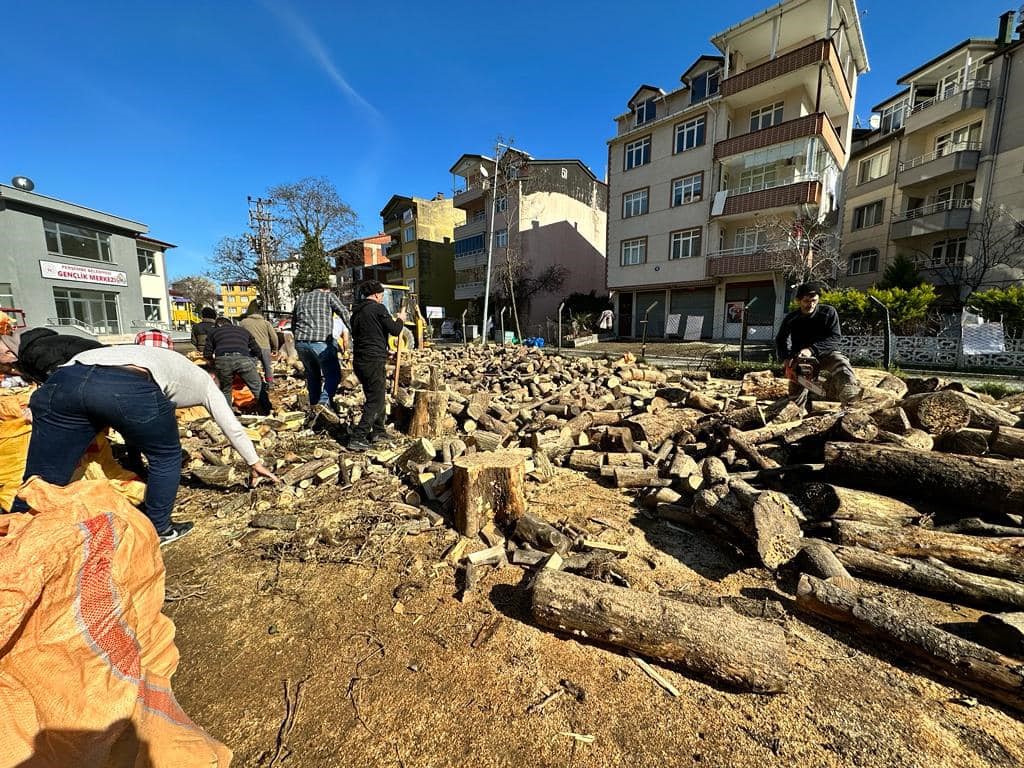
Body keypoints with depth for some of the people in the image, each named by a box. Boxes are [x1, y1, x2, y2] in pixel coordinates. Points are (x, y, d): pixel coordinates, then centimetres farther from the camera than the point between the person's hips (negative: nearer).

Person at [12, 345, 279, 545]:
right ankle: (159, 530, 29)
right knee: (166, 457, 19)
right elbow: (232, 428, 33)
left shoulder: (164, 358, 43)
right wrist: (254, 463, 43)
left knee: (41, 482, 10)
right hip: (129, 388, -5)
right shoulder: (204, 380, 30)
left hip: (65, 378, 6)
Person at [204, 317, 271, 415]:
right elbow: (257, 351, 31)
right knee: (258, 389, 12)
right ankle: (266, 414, 9)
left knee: (225, 391, 22)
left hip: (222, 360, 1)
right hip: (243, 359, 0)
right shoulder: (243, 330, 34)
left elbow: (207, 354, 23)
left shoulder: (213, 332, 30)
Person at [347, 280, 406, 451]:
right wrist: (401, 319, 12)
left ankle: (378, 432, 28)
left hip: (359, 360, 9)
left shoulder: (356, 312, 15)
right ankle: (357, 438, -6)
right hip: (374, 361, -9)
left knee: (376, 396, 20)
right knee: (375, 401, -3)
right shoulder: (378, 308, -9)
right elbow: (394, 330, -9)